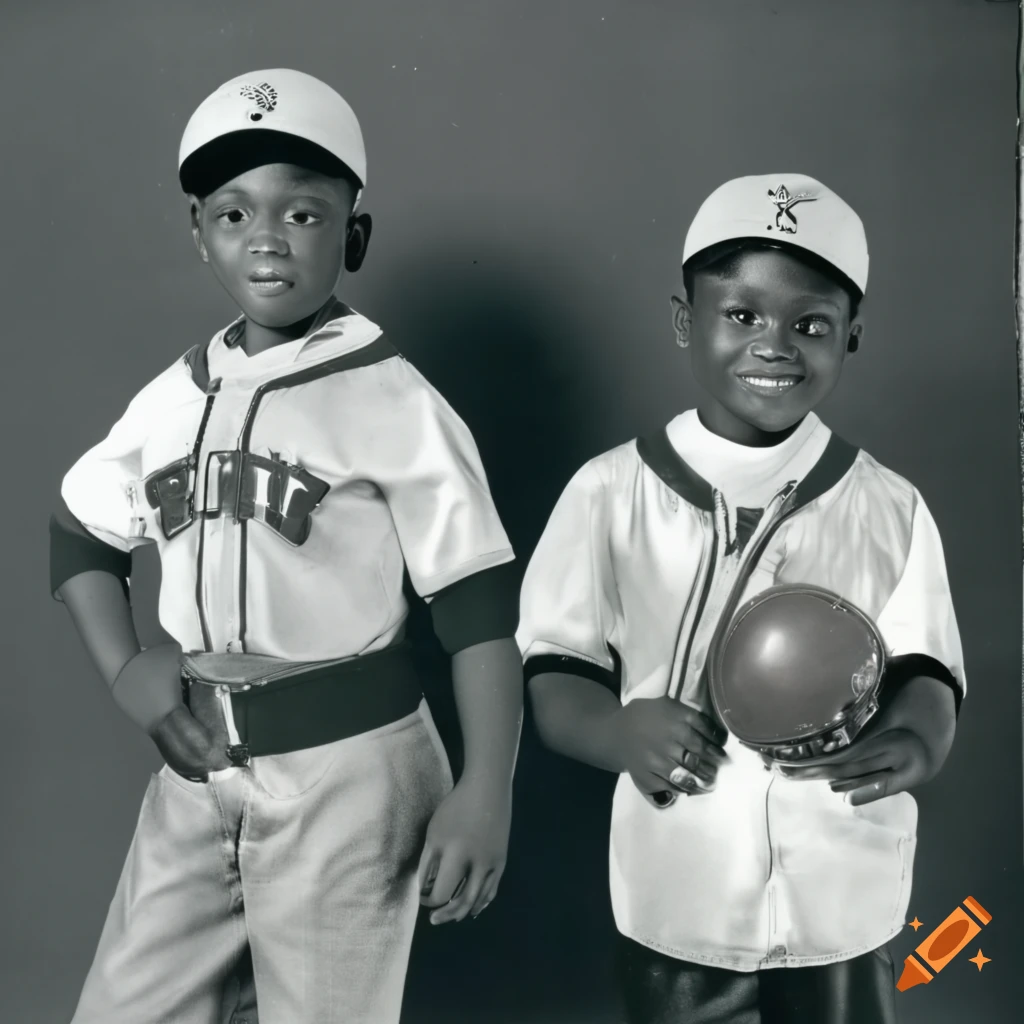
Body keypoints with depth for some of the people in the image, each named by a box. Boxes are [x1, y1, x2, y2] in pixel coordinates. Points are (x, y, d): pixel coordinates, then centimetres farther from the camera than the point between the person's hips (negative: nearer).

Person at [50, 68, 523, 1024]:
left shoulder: (395, 403, -12)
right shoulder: (175, 397, 5)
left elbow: (479, 609, -13)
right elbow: (81, 536, 18)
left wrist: (484, 793, -18)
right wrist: (123, 670, 4)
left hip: (346, 773, -5)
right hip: (198, 772, 6)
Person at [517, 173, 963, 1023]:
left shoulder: (889, 508, -4)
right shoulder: (612, 492, -7)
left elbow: (924, 670, -3)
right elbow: (554, 680, -5)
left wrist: (915, 739, -26)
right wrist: (619, 733, -26)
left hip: (843, 897, 1)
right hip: (677, 895, -1)